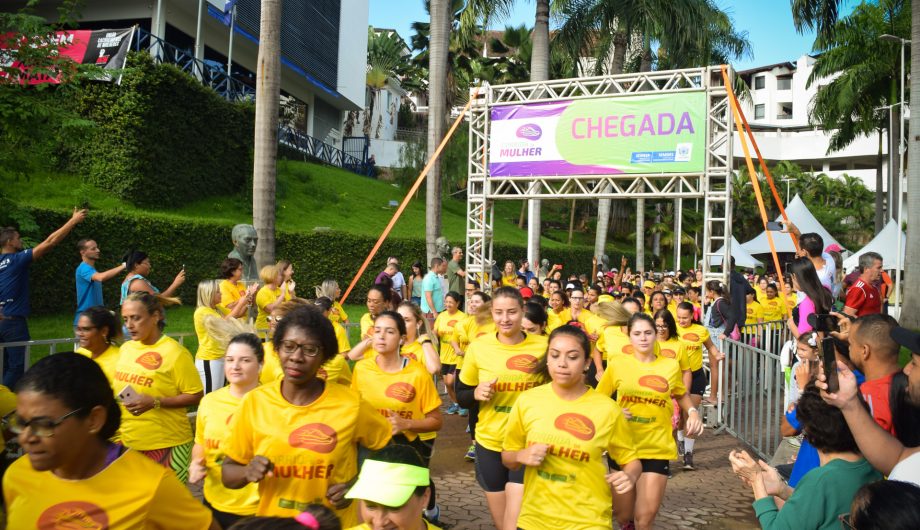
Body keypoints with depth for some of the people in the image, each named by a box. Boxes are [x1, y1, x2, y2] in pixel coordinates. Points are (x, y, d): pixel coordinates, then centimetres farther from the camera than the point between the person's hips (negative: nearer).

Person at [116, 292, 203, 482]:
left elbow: (196, 396, -13)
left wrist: (155, 402, -21)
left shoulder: (174, 352, -13)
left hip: (167, 445, -6)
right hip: (129, 443, 6)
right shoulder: (125, 348, 6)